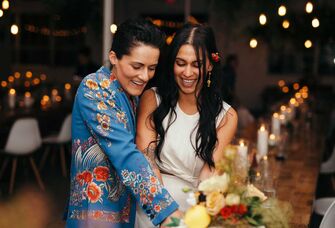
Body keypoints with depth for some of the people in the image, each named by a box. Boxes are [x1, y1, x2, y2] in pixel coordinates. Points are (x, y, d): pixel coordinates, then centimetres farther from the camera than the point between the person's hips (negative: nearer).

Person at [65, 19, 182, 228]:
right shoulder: (94, 88, -16)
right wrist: (166, 210, -34)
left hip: (127, 209, 7)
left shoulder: (132, 92, 7)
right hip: (96, 211, -7)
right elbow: (125, 154, -27)